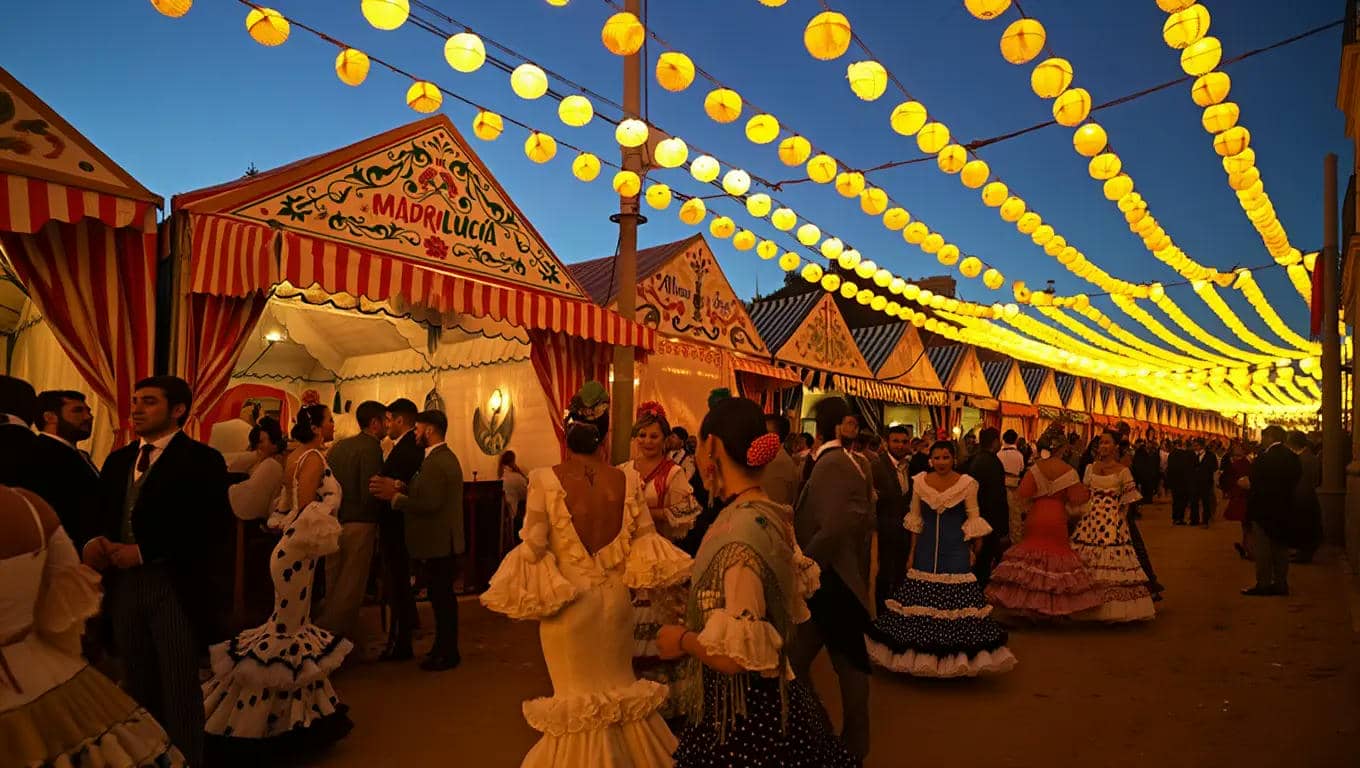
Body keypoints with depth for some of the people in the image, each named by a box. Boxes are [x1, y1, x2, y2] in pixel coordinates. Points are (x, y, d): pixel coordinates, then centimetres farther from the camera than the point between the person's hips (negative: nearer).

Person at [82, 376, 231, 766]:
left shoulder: (202, 460, -9)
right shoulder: (117, 460, 13)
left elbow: (215, 529, -17)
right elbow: (102, 515, 11)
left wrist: (144, 552, -19)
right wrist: (95, 541, -12)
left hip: (175, 586, -6)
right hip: (123, 583, 6)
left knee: (180, 688, 6)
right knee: (137, 687, 18)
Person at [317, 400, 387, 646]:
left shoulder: (339, 446, 10)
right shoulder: (371, 448, -13)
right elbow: (370, 494, -20)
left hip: (334, 523, 8)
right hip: (359, 524, -8)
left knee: (334, 586, 15)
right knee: (350, 589, 2)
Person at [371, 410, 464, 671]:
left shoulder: (436, 462, -19)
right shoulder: (445, 456, 15)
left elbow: (430, 504, -24)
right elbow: (430, 494, 11)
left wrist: (394, 496, -17)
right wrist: (400, 488, -1)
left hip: (438, 543, -10)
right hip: (444, 540, 10)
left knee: (442, 597, 0)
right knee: (442, 597, 17)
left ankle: (447, 654, 10)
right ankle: (445, 647, 27)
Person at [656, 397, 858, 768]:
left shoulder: (738, 533, -27)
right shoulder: (773, 516, 0)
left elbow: (737, 655, -28)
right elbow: (790, 597, 15)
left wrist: (681, 640, -10)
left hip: (741, 717, -8)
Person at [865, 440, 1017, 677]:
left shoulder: (967, 484, -5)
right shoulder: (919, 482, 1)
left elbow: (973, 519, 0)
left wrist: (974, 550, 0)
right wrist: (912, 551, 9)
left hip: (956, 550, -2)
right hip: (926, 549, 2)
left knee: (956, 599, -2)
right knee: (923, 598, 7)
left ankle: (958, 657, 14)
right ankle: (921, 654, 21)